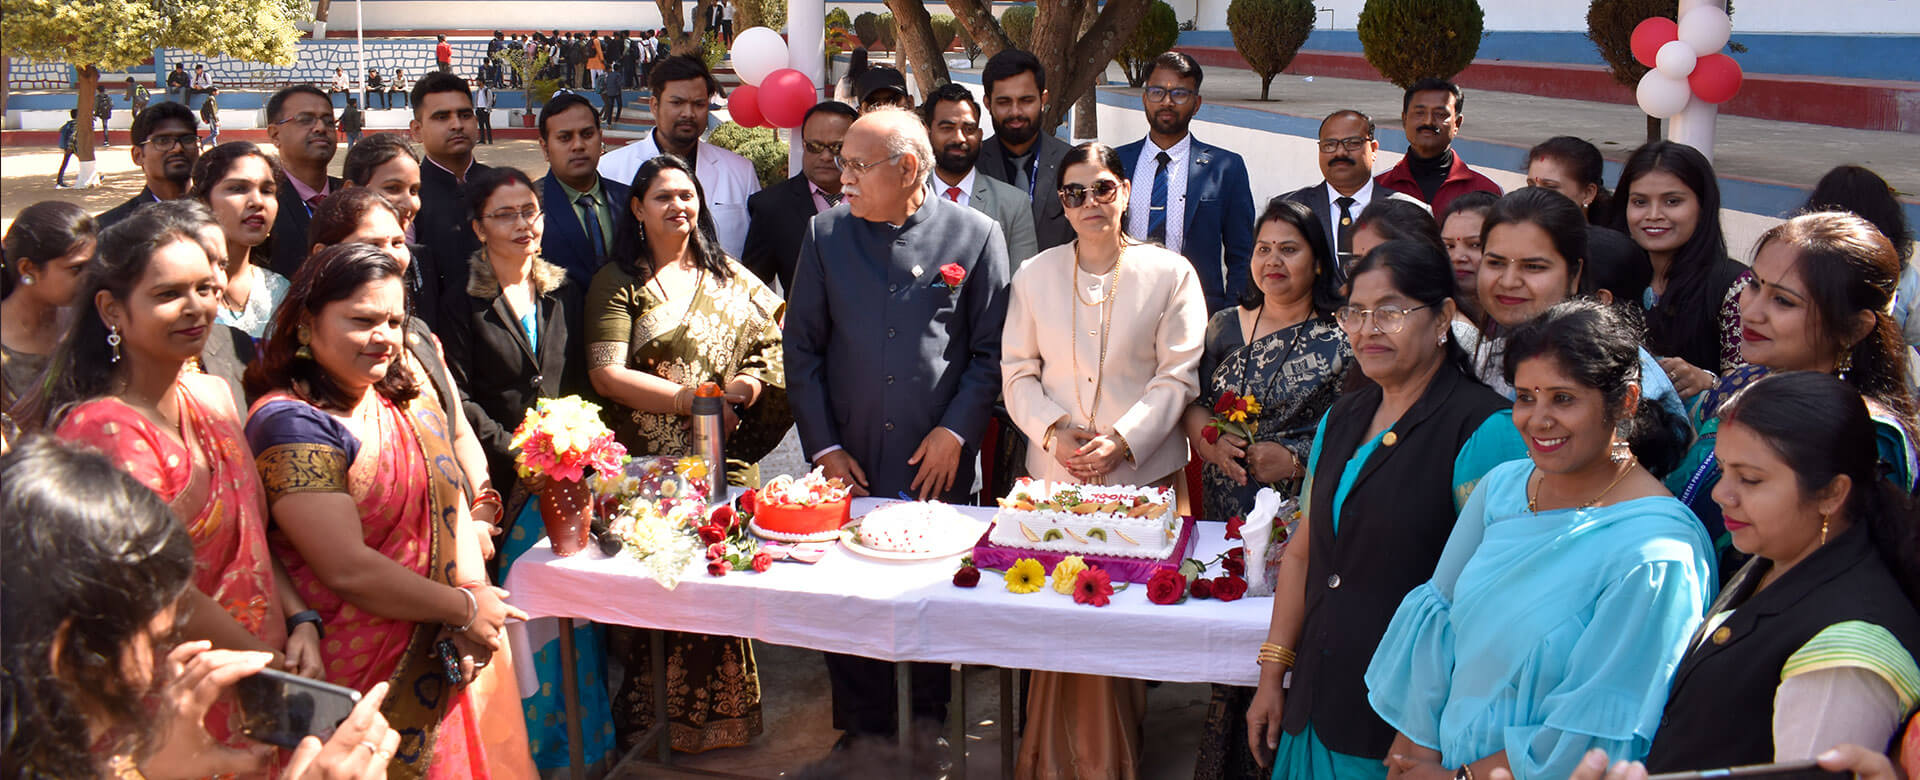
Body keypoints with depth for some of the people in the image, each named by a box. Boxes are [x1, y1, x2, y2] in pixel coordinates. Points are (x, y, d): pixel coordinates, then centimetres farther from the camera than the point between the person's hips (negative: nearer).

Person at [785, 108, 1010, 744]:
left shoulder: (975, 234, -2)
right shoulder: (825, 234, 4)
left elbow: (991, 349, 1)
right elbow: (802, 346, 6)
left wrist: (955, 431, -8)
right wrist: (823, 446, 0)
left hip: (939, 461, -2)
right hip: (849, 461, 2)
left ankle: (929, 728, 27)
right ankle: (864, 732, 26)